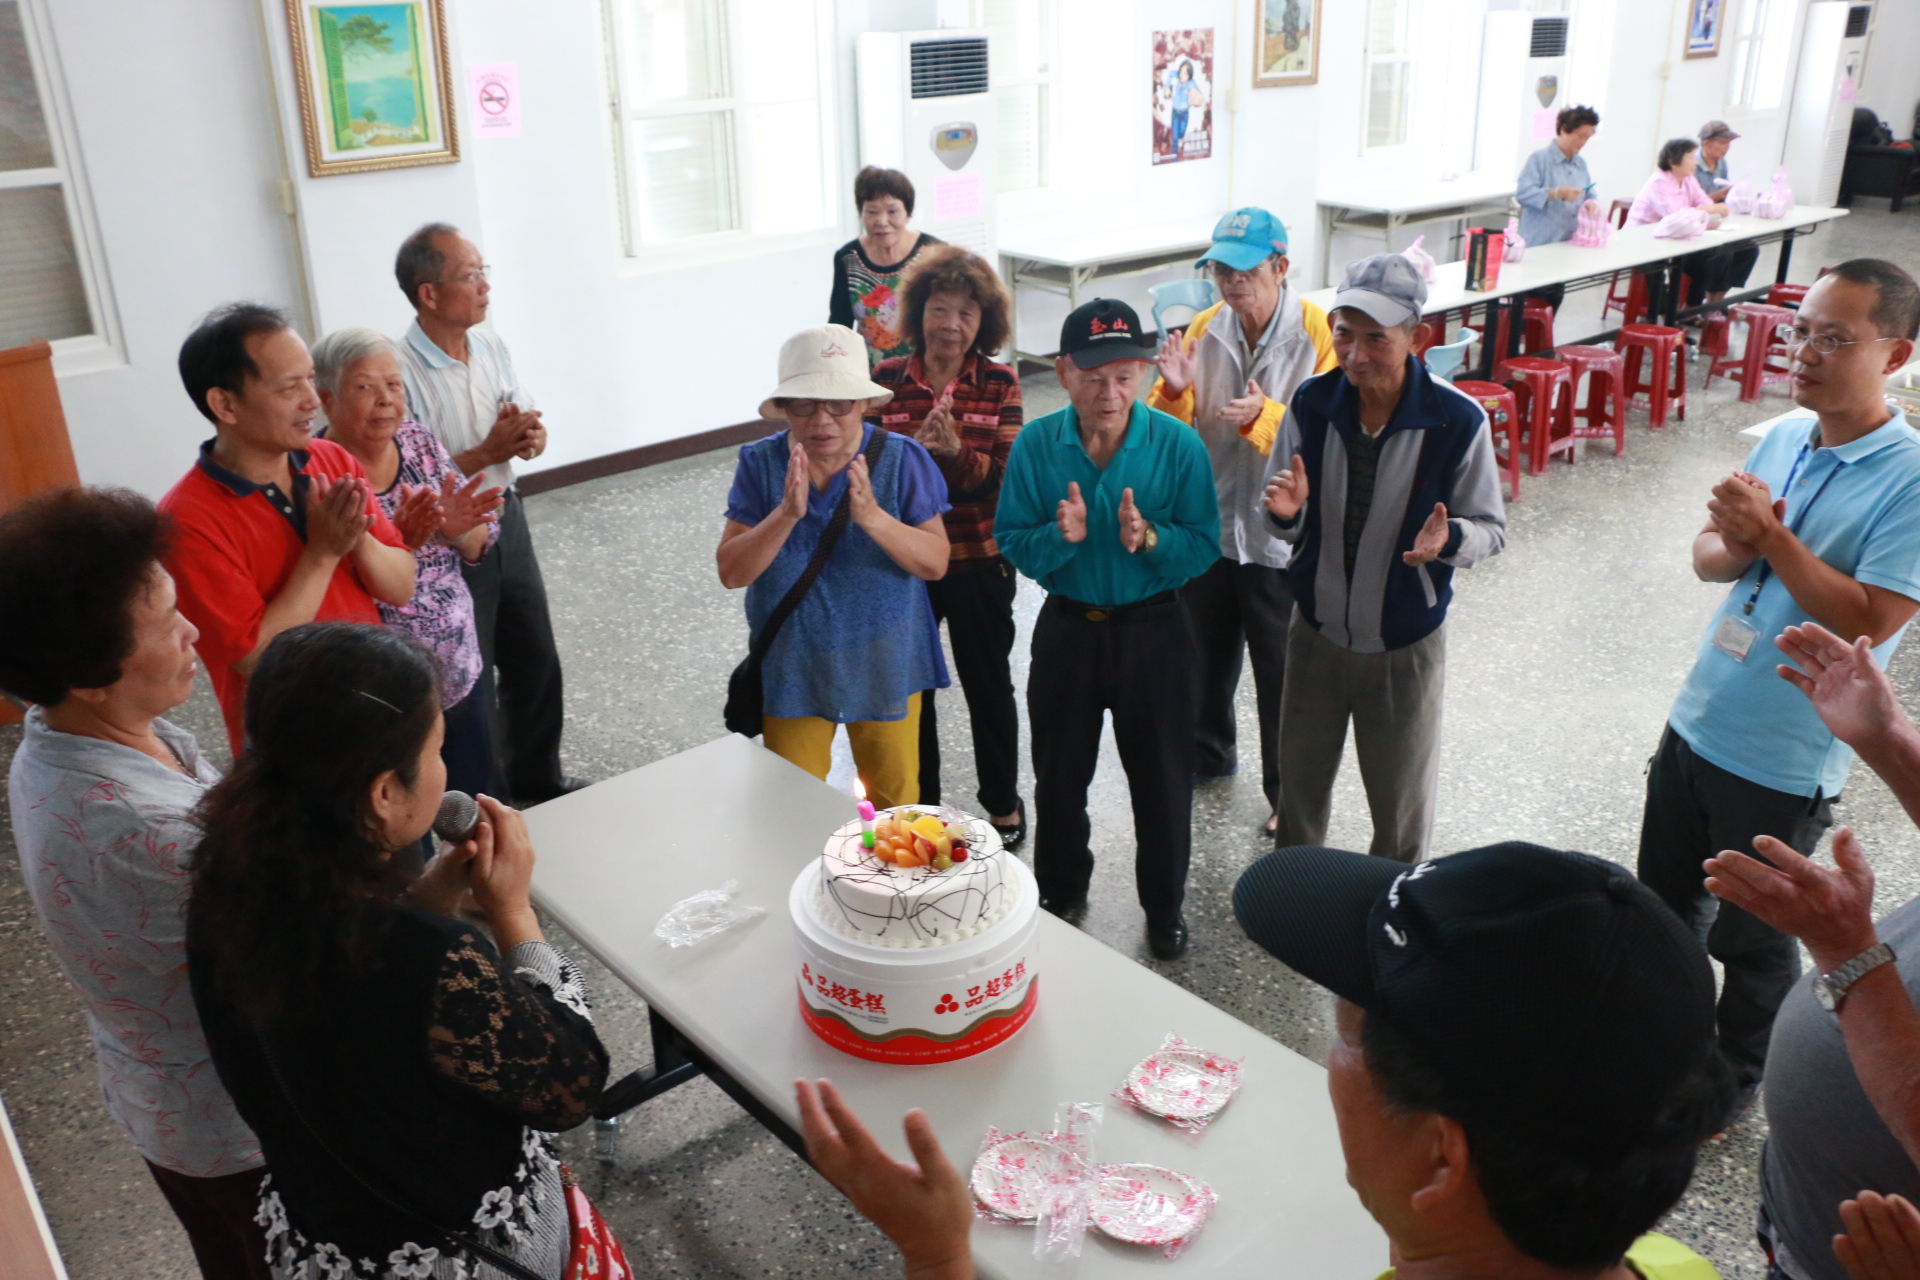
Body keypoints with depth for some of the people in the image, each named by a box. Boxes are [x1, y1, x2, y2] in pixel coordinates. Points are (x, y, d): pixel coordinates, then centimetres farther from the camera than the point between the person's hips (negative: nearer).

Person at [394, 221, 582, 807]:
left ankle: (537, 781, 40)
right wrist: (488, 452, -26)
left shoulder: (491, 346, 2)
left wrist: (529, 437, -15)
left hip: (506, 520, 7)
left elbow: (531, 427, 9)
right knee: (469, 681, 7)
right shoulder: (402, 372, -21)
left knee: (535, 661, 19)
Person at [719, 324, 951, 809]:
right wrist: (786, 515, -30)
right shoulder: (760, 463, -10)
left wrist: (873, 518, -32)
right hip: (792, 671, 1)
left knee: (896, 801, 17)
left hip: (884, 665, 0)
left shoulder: (902, 459, -13)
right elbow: (731, 572, -14)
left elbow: (935, 562, -15)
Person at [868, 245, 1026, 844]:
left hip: (980, 562, -1)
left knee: (989, 684, 16)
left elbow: (1007, 477, -13)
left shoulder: (999, 383, -6)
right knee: (910, 688, 14)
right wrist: (914, 449, -27)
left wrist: (956, 451, -31)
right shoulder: (886, 379, -5)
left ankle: (1002, 802, 38)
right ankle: (919, 808, 35)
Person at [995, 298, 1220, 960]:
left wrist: (1149, 538, -30)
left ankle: (1164, 905, 36)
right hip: (1066, 628, 2)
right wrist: (1059, 536, -28)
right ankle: (1060, 892, 42)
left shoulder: (1178, 444, -14)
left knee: (1162, 778, 12)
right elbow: (1012, 543, -8)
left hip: (1153, 630, -1)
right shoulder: (1036, 444, -10)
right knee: (1059, 774, 18)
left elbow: (1204, 547, -11)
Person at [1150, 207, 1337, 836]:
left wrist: (1265, 417, -31)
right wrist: (1174, 391, -17)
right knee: (1205, 655, 22)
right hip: (1208, 524, 5)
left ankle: (1287, 791, 24)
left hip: (1281, 536, -5)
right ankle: (1207, 753, 45)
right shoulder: (1205, 328, 0)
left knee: (1282, 672, 7)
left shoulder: (1317, 334, -14)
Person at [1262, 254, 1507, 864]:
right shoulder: (1311, 403, -11)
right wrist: (1287, 513, -25)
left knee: (1402, 800, 15)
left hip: (1406, 644, -3)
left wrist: (1449, 539, -32)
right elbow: (1288, 525, 0)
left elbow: (1491, 528, -9)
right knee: (1299, 781, 20)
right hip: (1317, 630, 3)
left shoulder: (1457, 421, -20)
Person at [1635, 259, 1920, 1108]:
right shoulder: (1780, 440, 1)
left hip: (1785, 759, -6)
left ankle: (1735, 1079, 38)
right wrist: (1734, 545, -15)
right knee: (1663, 906, 22)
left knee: (1751, 938, 14)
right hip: (1696, 721, 6)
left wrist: (1771, 536, -24)